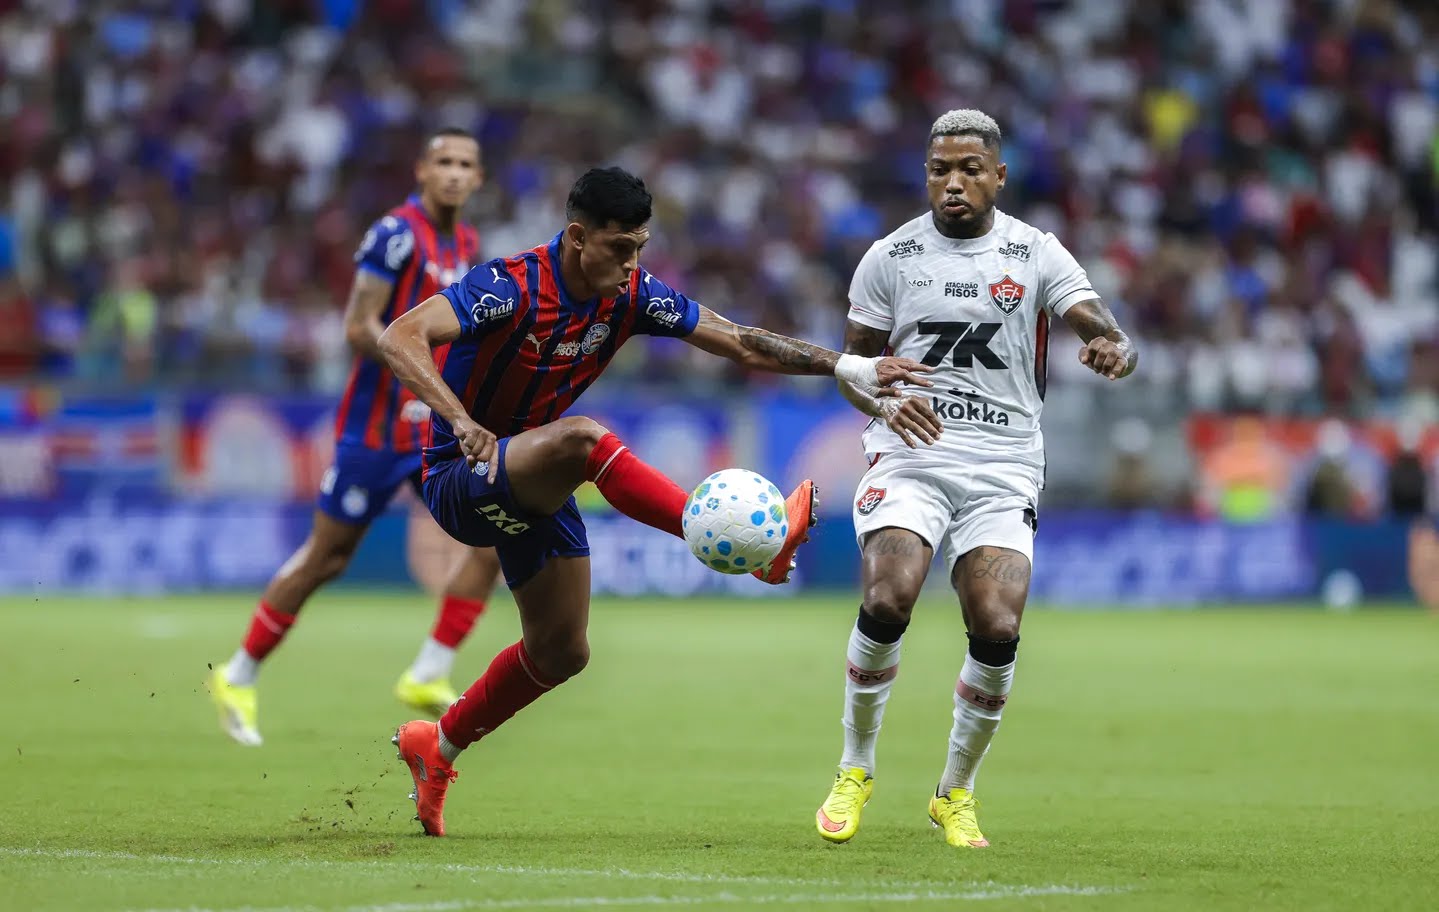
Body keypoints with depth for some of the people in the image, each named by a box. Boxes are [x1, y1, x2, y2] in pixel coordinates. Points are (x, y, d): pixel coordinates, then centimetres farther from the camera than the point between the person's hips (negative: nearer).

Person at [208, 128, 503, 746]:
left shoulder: (466, 244, 10)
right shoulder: (397, 234, -15)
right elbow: (359, 328, -20)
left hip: (439, 424, 7)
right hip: (378, 424, -7)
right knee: (328, 556, 0)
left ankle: (427, 678, -2)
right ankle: (237, 679, 16)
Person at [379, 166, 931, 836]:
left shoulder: (633, 296, -5)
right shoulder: (511, 287, -24)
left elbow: (742, 345, -1)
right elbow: (400, 339, -36)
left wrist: (847, 366, -13)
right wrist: (461, 422, -50)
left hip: (537, 489, 8)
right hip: (461, 478, -8)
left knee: (561, 653, 9)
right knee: (582, 437, -35)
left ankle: (437, 750, 30)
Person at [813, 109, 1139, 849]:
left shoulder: (1036, 255, 3)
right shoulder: (890, 257, 4)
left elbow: (1104, 331, -6)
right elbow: (853, 363, 10)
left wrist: (1114, 352, -31)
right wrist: (884, 404, -12)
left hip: (1003, 469, 0)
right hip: (910, 455, 0)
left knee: (997, 628, -16)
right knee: (887, 601, -24)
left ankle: (955, 793, 8)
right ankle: (855, 772, -1)